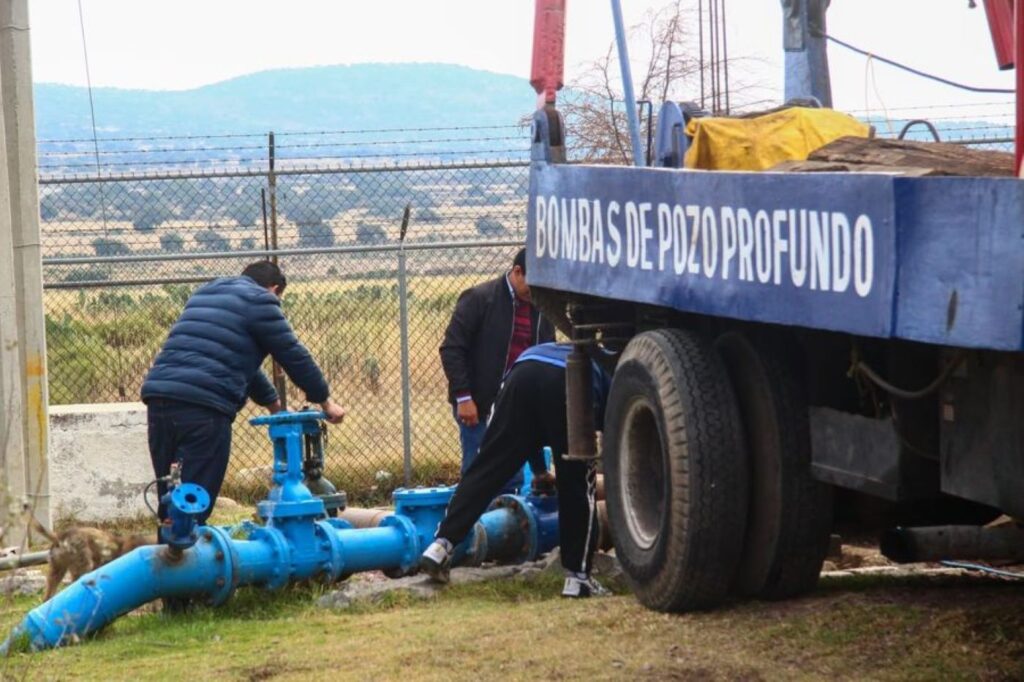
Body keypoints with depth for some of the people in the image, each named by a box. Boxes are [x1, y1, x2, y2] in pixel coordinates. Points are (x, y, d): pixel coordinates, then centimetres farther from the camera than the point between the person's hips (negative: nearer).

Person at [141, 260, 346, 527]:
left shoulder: (205, 293, 31)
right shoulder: (259, 301, 6)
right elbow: (294, 355, 9)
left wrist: (274, 403, 43)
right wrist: (325, 401, 21)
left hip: (158, 396, 8)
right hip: (203, 406, -8)